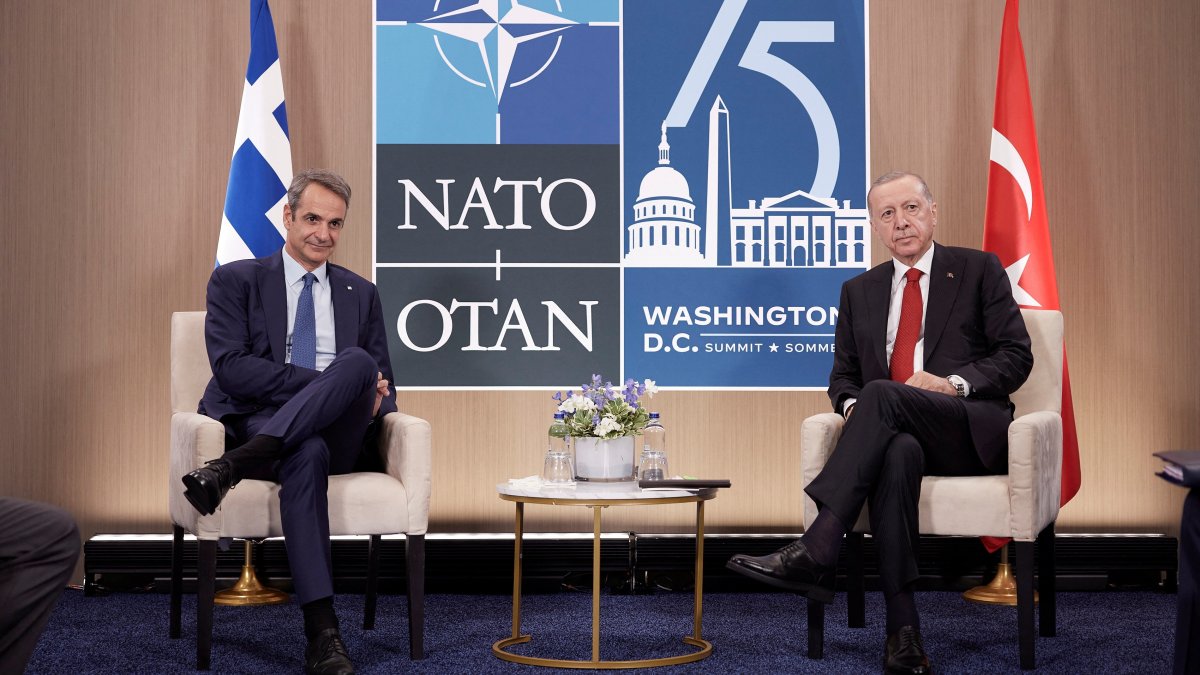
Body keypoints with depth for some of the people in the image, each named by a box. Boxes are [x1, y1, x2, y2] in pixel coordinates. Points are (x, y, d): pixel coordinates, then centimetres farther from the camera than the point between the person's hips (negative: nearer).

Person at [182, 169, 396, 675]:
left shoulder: (361, 295, 22)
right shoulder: (235, 281, 10)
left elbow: (381, 384, 19)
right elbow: (231, 368, -6)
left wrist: (371, 400, -9)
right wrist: (322, 383, -16)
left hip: (339, 436, 3)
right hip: (258, 423, -3)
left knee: (357, 361, -30)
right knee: (307, 455, -40)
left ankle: (232, 466, -39)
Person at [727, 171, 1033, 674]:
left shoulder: (979, 270, 10)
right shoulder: (859, 292, 21)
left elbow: (1015, 356, 3)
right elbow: (843, 375, 20)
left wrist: (954, 384, -14)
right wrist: (852, 404, -5)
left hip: (972, 433, -2)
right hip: (894, 435, 2)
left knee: (881, 393, -33)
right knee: (896, 453, -37)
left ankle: (813, 552, -42)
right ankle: (903, 628, -41)